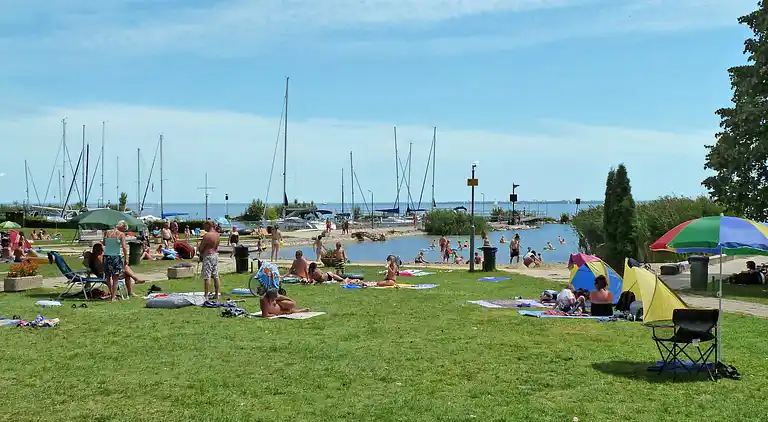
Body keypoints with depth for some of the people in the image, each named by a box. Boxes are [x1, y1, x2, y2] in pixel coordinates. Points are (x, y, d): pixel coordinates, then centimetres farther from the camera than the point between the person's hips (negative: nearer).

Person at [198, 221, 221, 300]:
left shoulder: (207, 235, -17)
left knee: (207, 277, -6)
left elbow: (201, 248, -10)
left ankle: (206, 295, -6)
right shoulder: (217, 235, 7)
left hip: (208, 256, -8)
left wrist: (198, 247, 10)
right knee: (216, 276, 12)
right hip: (215, 255, 8)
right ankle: (217, 294, 16)